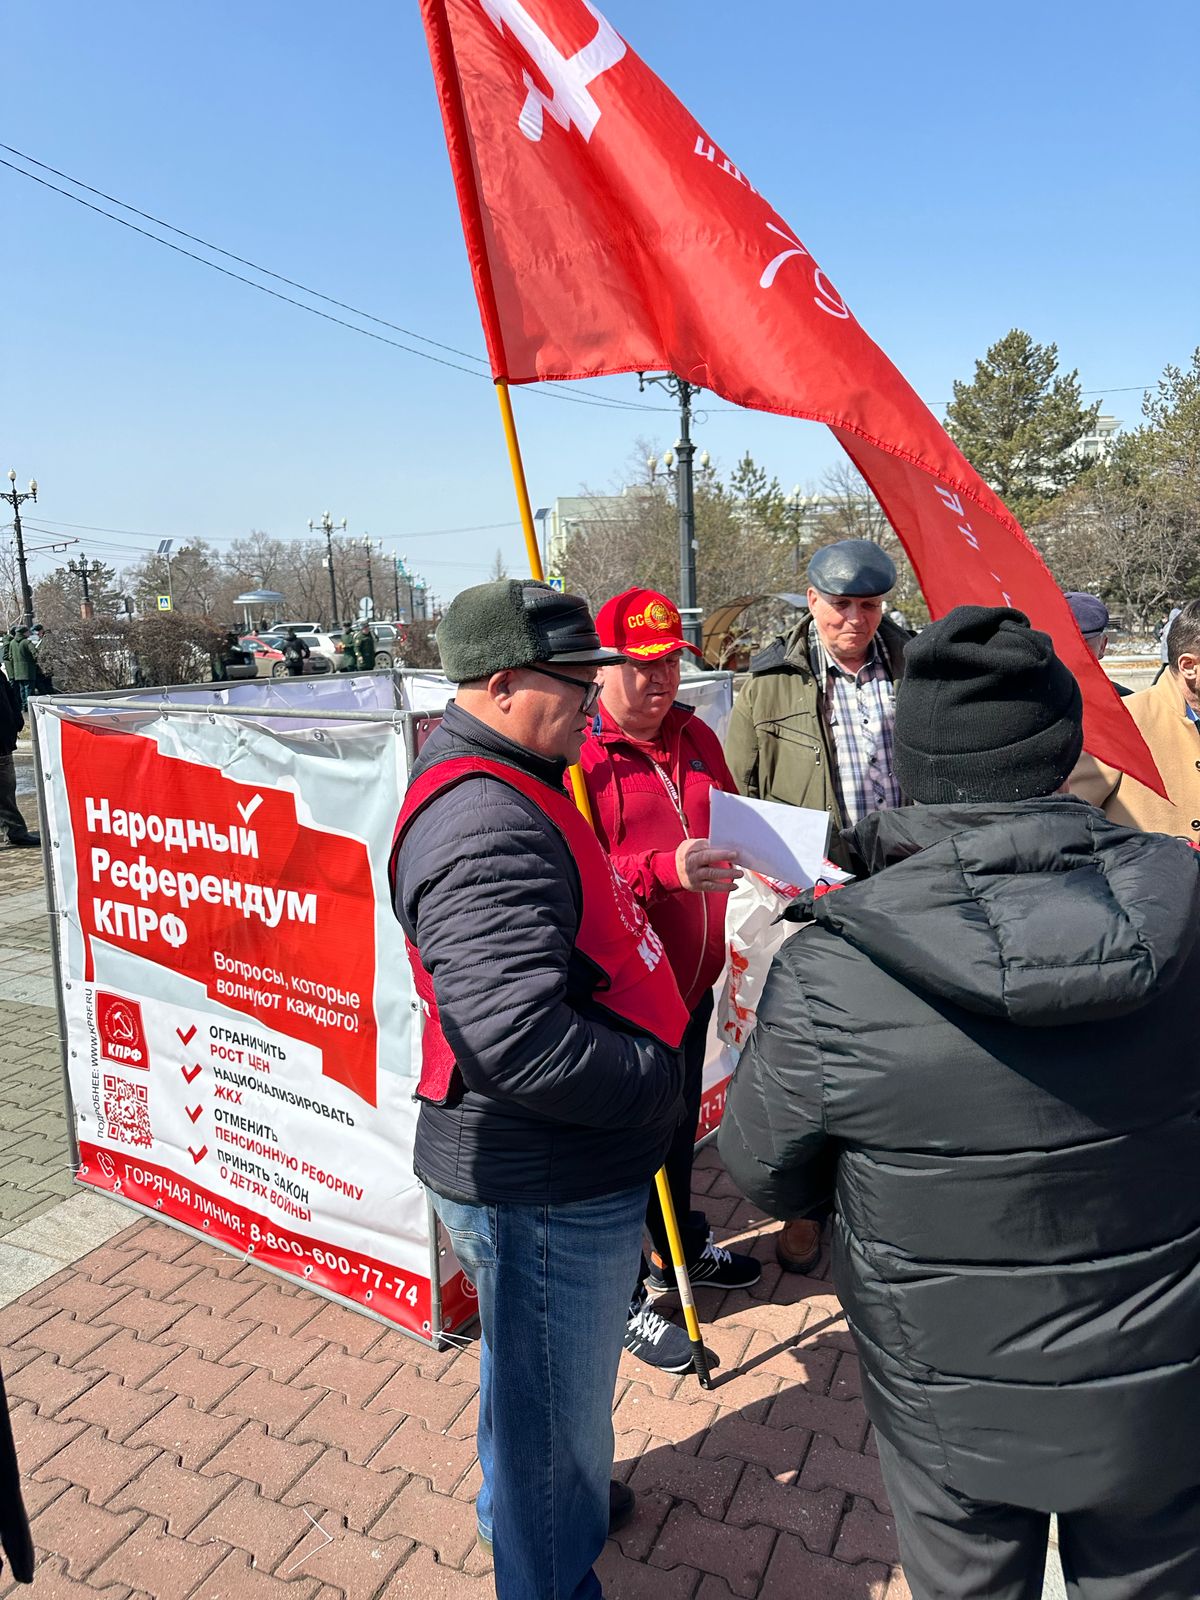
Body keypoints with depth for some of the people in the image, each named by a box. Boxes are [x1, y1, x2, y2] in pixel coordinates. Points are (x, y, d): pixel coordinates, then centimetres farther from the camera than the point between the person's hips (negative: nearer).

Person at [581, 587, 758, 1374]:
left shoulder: (697, 737, 8)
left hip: (692, 978, 8)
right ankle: (623, 1296, 30)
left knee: (681, 1125, 26)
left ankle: (681, 1246, 50)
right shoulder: (576, 753, -17)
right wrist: (662, 871, -36)